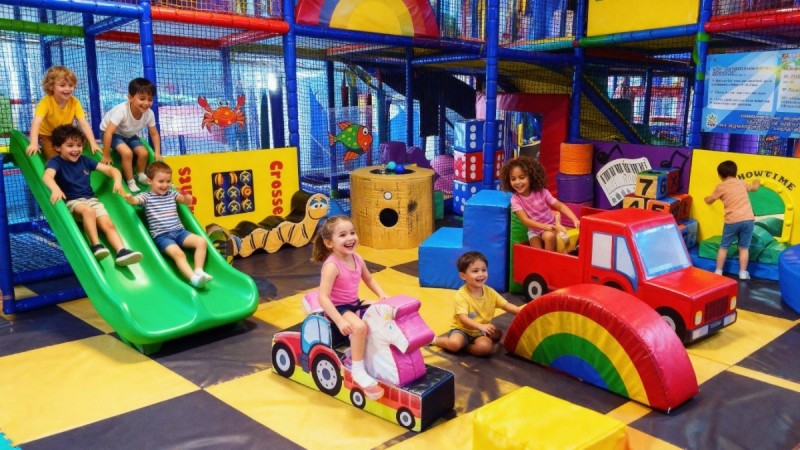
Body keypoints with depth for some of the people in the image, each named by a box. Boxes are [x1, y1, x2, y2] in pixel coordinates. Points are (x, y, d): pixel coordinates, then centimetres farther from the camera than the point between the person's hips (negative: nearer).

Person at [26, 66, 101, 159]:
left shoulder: (75, 102, -18)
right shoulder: (46, 102, -26)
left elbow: (84, 123, -23)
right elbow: (36, 122, -39)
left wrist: (93, 143, -36)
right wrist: (34, 143, -55)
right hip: (47, 135, -4)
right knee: (54, 158, -18)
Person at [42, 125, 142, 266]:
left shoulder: (84, 160, 11)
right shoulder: (55, 162, -3)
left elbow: (110, 169, 8)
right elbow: (47, 176, -26)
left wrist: (118, 180, -15)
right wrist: (56, 189, -49)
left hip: (91, 199, 4)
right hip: (71, 202, -4)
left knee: (108, 224, -20)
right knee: (88, 211, -38)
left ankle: (121, 252, -36)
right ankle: (96, 246, -35)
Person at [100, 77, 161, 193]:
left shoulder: (149, 113, -22)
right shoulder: (122, 110, -38)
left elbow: (154, 134, -7)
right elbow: (108, 132, -37)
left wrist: (157, 153, -15)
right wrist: (106, 156, -33)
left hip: (130, 135, 5)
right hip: (114, 134, -5)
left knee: (143, 152, -12)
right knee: (127, 152, -26)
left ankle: (140, 176, 17)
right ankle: (130, 182, -8)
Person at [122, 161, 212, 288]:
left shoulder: (172, 193, 18)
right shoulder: (146, 197, 6)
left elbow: (187, 201, 11)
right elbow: (134, 200, -13)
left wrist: (187, 197, -14)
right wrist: (128, 197, -38)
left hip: (179, 231, 5)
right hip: (161, 235, -5)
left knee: (202, 241, -16)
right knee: (178, 253, -31)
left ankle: (198, 271, -19)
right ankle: (194, 278, -46)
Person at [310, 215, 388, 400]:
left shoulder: (357, 258, 0)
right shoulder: (331, 265, -24)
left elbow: (369, 279, 17)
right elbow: (323, 297, -30)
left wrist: (382, 296, 1)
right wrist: (340, 321, -36)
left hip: (355, 304, 8)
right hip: (338, 308, -8)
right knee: (360, 326, -33)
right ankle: (358, 371, -18)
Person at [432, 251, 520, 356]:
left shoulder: (490, 292, -2)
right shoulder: (461, 295, -19)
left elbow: (507, 306, 0)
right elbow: (463, 318, -28)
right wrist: (481, 326, -44)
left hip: (481, 332, 3)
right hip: (462, 329, -3)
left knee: (485, 347, -29)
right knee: (454, 344, -33)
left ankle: (465, 346, -3)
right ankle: (436, 340, -2)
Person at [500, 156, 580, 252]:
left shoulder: (542, 192, -17)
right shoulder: (515, 199, -17)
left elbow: (560, 206, -11)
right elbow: (525, 220, -25)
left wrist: (575, 220, -27)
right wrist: (545, 226, -38)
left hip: (551, 227, 0)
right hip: (534, 231, 1)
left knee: (548, 236, -32)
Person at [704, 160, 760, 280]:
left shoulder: (721, 187, 3)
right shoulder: (741, 183, 15)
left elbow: (709, 201, 15)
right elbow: (754, 188, 36)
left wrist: (706, 198, 39)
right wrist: (756, 182, 59)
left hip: (732, 221, -3)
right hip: (748, 219, 3)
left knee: (723, 247, 11)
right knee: (744, 248, 11)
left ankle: (718, 272, 15)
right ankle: (743, 273, 13)